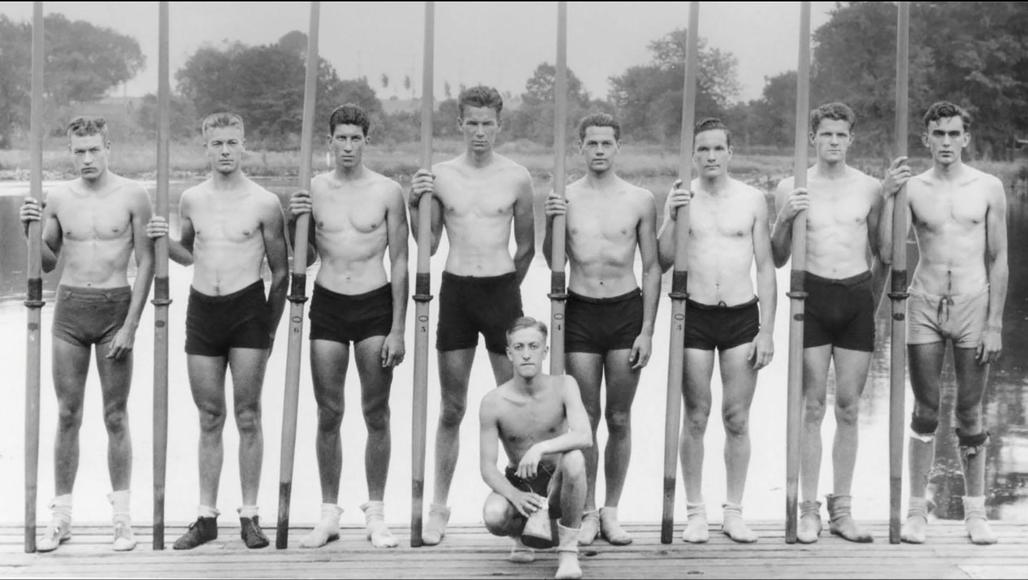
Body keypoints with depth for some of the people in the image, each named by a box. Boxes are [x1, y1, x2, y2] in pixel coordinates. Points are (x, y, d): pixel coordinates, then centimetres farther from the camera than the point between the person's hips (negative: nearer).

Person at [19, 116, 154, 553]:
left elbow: (146, 263, -3)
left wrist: (131, 325, -9)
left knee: (116, 417, 3)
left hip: (115, 308, -2)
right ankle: (61, 516, 13)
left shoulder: (132, 196, -4)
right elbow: (47, 263, 13)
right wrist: (31, 230, -6)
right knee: (67, 415, 6)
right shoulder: (58, 198, 4)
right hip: (69, 308, 3)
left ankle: (122, 517, 12)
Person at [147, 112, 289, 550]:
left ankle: (249, 517, 7)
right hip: (202, 310, 3)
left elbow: (280, 270, 3)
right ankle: (207, 517, 13)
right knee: (210, 419, 7)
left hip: (248, 308, -3)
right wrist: (166, 241, 0)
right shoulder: (191, 200, 7)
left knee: (248, 417, -1)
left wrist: (270, 328, 4)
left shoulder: (264, 203, -4)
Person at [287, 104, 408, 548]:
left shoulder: (387, 191, -3)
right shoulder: (312, 190, 2)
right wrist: (296, 223, -10)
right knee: (328, 415, 4)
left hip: (375, 304, -1)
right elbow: (305, 259, 11)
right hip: (328, 306, 1)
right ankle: (329, 513, 14)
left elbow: (399, 262, -1)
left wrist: (397, 329, -5)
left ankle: (375, 512, 14)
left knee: (376, 415, 3)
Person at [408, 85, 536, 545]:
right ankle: (439, 507, 15)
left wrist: (507, 285, 11)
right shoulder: (439, 176, 2)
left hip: (502, 289, 0)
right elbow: (427, 246, 5)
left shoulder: (517, 177, 0)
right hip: (455, 290, 1)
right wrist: (416, 204, -9)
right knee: (451, 408, 6)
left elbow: (526, 247, 9)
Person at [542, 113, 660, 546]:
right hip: (580, 312, 0)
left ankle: (611, 510, 16)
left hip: (627, 312, 0)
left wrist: (647, 331, -2)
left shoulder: (640, 200, 1)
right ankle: (586, 512, 13)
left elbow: (651, 269, 4)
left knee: (619, 420, 6)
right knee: (585, 419, 3)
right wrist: (550, 225, -12)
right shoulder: (564, 198, 1)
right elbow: (553, 263, 7)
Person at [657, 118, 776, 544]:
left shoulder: (752, 199, 3)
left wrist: (766, 330, 0)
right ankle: (695, 512, 12)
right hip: (695, 315, 0)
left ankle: (734, 512, 13)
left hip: (742, 315, 0)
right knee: (695, 417, 3)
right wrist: (671, 218, -17)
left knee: (737, 418, 3)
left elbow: (765, 267, 5)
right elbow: (662, 263, -2)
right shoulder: (680, 197, 2)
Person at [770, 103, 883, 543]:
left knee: (848, 408, 4)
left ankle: (842, 509, 12)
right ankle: (809, 511, 4)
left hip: (857, 297, 1)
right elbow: (777, 260, 5)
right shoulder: (791, 188, 3)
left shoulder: (869, 188, 6)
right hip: (812, 296, -1)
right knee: (812, 408, -2)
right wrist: (784, 218, -11)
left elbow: (880, 251, 15)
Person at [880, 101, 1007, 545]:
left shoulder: (988, 188, 2)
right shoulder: (911, 188, 3)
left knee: (970, 413, 4)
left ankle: (975, 512, 15)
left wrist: (994, 324, -2)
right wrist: (888, 197, -14)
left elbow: (999, 260, 3)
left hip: (973, 304, 0)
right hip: (925, 304, 0)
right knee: (925, 412, 3)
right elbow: (886, 254, -4)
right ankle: (917, 510, 11)